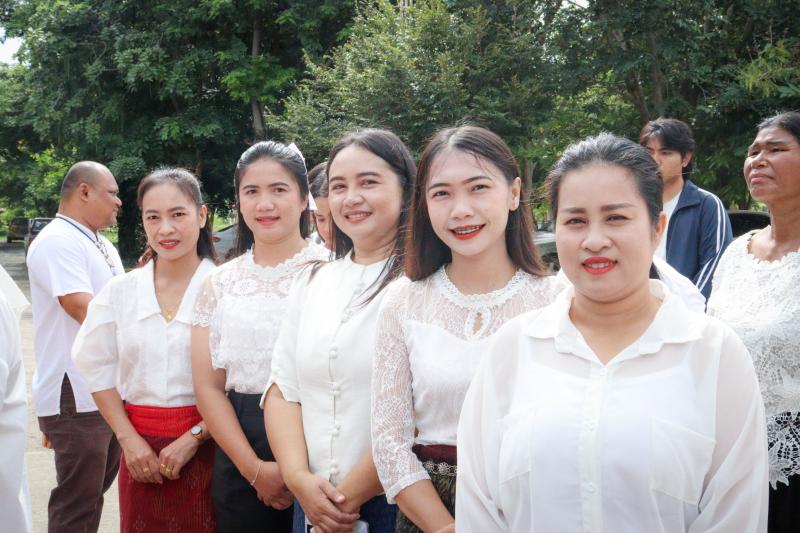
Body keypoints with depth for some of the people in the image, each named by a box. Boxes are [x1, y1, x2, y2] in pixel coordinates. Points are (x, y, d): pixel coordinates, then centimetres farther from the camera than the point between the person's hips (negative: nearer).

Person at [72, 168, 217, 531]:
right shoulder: (120, 291, 4)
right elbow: (99, 369, 9)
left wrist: (195, 438, -12)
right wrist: (128, 439, 0)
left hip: (206, 444, -3)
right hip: (141, 449, 3)